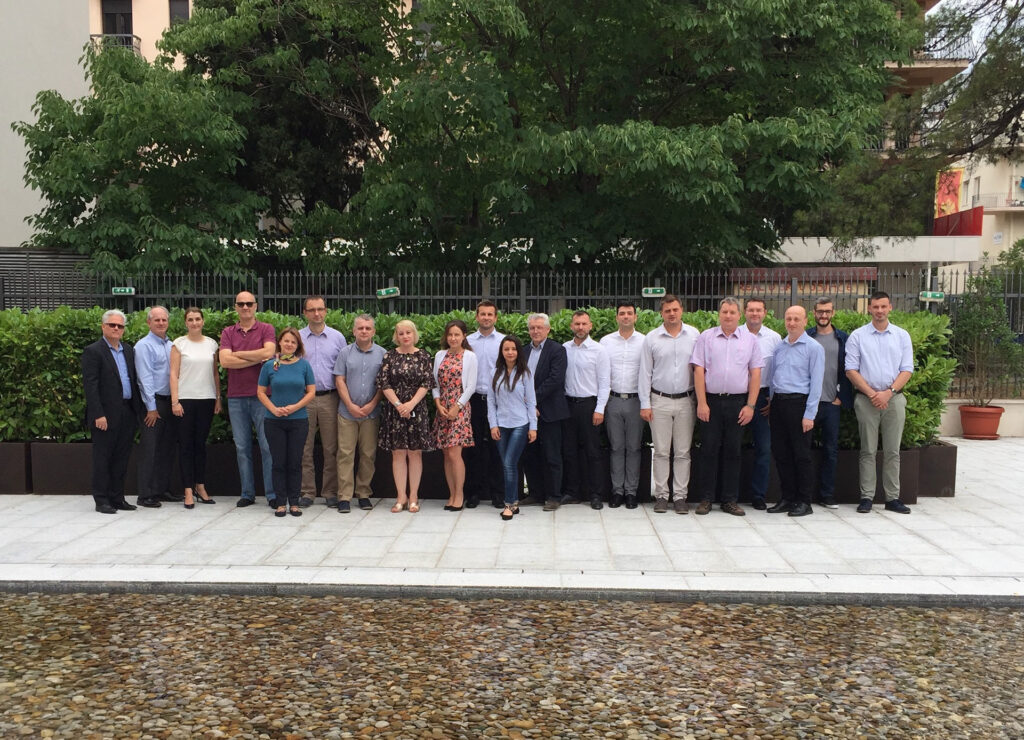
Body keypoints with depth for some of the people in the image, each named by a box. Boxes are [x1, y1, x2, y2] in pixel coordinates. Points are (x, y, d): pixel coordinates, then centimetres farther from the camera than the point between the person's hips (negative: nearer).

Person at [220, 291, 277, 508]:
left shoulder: (266, 329, 4)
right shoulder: (228, 333, 10)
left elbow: (269, 352, -15)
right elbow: (224, 360, -5)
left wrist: (237, 354, -6)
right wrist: (257, 359, -9)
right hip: (236, 397, 3)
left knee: (268, 446, -2)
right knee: (242, 448, 7)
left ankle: (272, 494, 4)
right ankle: (247, 494, 15)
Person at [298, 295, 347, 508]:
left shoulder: (337, 337, 7)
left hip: (330, 398, 0)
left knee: (331, 448, 3)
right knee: (304, 448, 3)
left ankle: (331, 492, 11)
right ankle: (307, 492, 12)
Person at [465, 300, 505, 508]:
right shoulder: (467, 341, 7)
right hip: (474, 399, 1)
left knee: (497, 447, 2)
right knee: (474, 447, 5)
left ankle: (496, 493, 11)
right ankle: (474, 492, 13)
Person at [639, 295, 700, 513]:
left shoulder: (694, 335, 3)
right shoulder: (651, 338, 3)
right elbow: (645, 373, 4)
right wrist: (645, 404, -1)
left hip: (686, 401, 0)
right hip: (660, 401, 0)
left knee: (683, 452, 4)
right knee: (661, 452, 2)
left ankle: (680, 496, 11)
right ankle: (661, 495, 10)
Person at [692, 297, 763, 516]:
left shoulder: (750, 340, 7)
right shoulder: (706, 337, 4)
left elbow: (755, 374, 6)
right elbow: (698, 371, 0)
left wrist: (750, 405, -2)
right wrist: (702, 403, -7)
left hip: (737, 402, 1)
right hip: (711, 401, -1)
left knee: (733, 452, 6)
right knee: (709, 450, 2)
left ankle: (730, 500, 13)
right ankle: (706, 499, 10)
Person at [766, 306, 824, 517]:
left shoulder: (813, 348, -4)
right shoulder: (779, 347, 13)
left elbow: (816, 383, -8)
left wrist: (809, 414, -13)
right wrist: (770, 401, 12)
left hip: (798, 403, -6)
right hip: (778, 403, 6)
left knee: (801, 455, -1)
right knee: (780, 453, 8)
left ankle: (804, 502, 7)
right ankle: (787, 498, 18)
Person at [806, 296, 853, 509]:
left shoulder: (843, 339, 8)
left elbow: (847, 371, 9)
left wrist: (842, 397, 1)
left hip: (832, 403, 1)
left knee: (831, 450, 5)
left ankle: (827, 495, 13)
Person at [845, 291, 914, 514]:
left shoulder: (902, 336, 9)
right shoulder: (857, 336, 4)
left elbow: (907, 370, 4)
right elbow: (851, 370, -1)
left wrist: (888, 392, -10)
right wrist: (872, 393, -10)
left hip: (894, 398, 2)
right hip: (866, 399, -1)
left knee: (892, 451, 4)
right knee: (868, 451, 1)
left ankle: (893, 498, 9)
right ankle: (866, 497, 5)